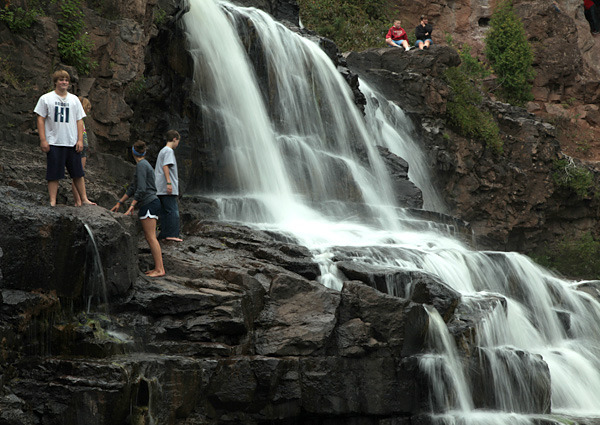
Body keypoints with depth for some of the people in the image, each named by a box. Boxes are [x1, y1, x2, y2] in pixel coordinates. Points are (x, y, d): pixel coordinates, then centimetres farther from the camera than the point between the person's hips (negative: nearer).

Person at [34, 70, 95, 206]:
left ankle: (84, 199, 13)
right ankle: (52, 202, 1)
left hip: (72, 143, 3)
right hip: (54, 143, -3)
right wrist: (43, 140, -8)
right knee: (53, 174, -2)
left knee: (78, 173, 6)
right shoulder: (46, 99, 3)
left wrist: (80, 140, 4)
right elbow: (40, 119, 1)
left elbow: (79, 121, 14)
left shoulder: (74, 99, 13)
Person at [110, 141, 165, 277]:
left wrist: (131, 207, -21)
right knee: (149, 237, 9)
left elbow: (141, 189, -19)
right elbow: (133, 188, 24)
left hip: (148, 204, -9)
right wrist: (119, 203, 25)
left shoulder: (141, 166, -10)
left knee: (151, 237, -10)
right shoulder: (144, 165, 19)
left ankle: (159, 269, -13)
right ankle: (158, 267, 7)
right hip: (152, 203, 9)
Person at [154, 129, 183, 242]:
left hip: (160, 189, 10)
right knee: (173, 211, -9)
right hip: (167, 188, -10)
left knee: (165, 211, 10)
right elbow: (165, 166, -19)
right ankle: (172, 234, -13)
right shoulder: (169, 151, -8)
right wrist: (169, 182, -24)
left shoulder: (162, 151, 22)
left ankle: (164, 235, 9)